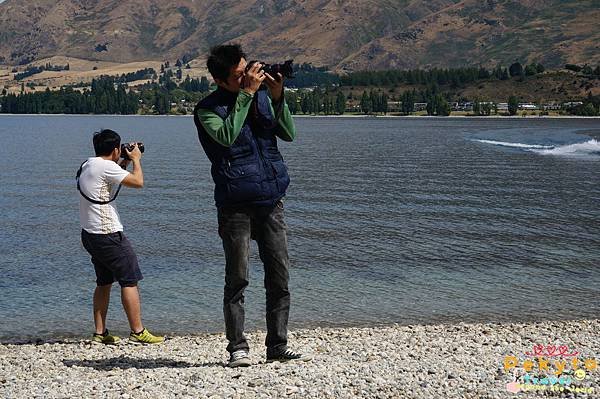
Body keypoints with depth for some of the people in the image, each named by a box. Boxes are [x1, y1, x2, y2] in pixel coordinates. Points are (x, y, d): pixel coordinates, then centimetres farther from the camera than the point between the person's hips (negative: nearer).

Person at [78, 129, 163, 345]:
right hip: (108, 234, -10)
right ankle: (138, 332, 0)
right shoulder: (106, 166, -17)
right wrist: (136, 159, -1)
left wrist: (124, 163, 23)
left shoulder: (88, 165, 12)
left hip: (90, 234, 10)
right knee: (130, 281, -3)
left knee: (104, 282, 15)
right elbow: (138, 182, -17)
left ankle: (100, 333, 17)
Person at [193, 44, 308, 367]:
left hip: (271, 199, 5)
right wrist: (246, 93, -17)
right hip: (236, 204, -5)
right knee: (237, 279, -3)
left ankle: (277, 347, 13)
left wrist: (277, 97, -8)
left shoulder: (262, 97, 12)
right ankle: (237, 348, 5)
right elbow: (227, 135, -21)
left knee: (279, 276, 4)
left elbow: (288, 134, 6)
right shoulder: (209, 108, -3)